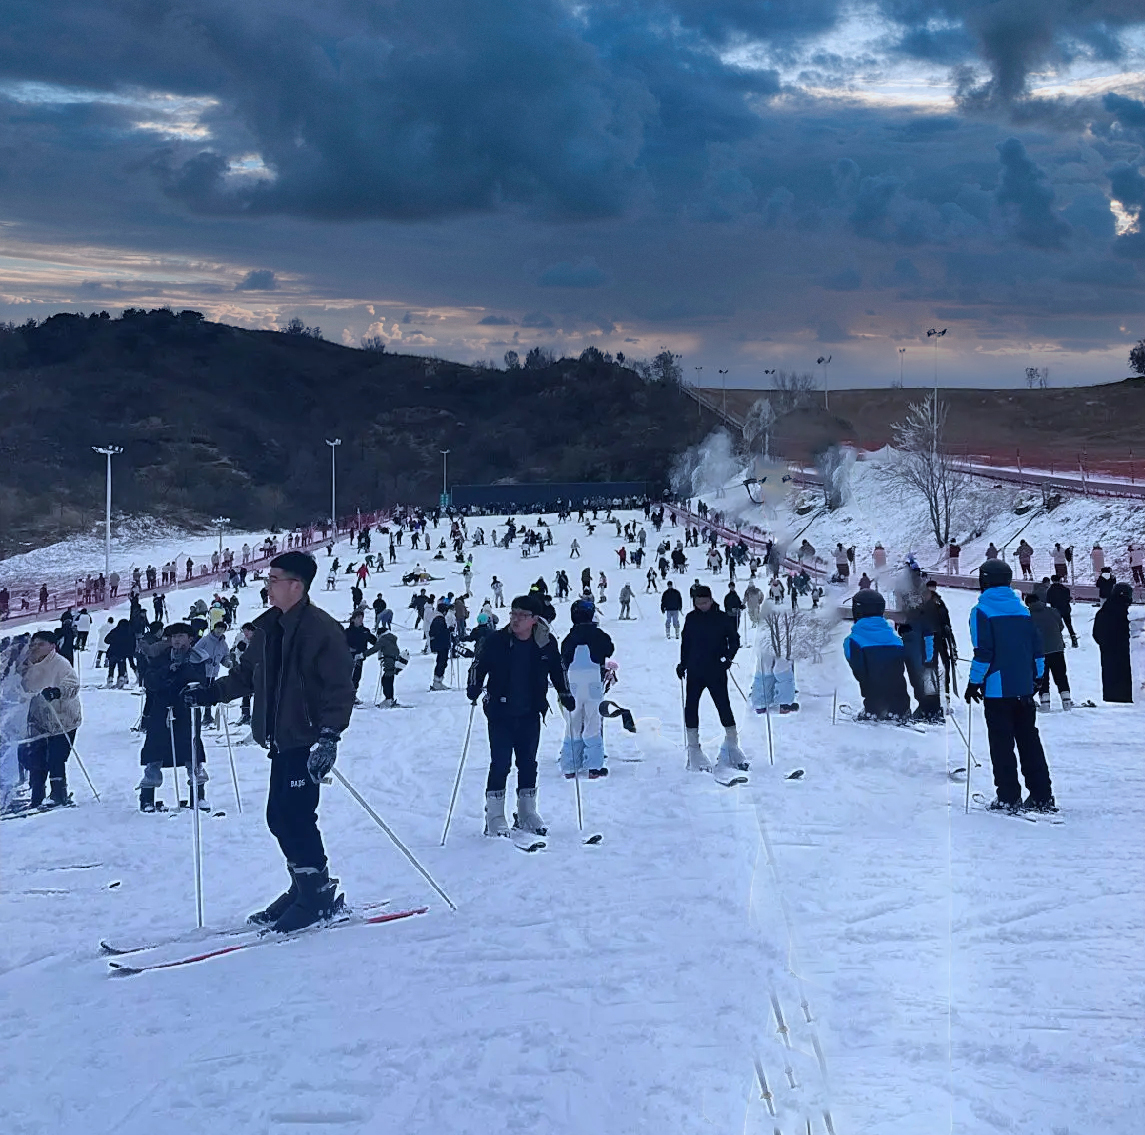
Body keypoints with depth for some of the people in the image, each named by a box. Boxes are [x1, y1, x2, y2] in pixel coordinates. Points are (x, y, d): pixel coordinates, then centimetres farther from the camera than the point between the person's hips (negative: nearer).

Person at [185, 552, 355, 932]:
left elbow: (340, 689, -16)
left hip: (308, 741, -8)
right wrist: (214, 691, 8)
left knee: (294, 815, -10)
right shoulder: (269, 628, 11)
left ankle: (318, 894, 1)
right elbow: (247, 673, 22)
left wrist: (329, 735, -25)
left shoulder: (322, 629, -13)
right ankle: (305, 886, 22)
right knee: (280, 816, 9)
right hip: (282, 740, 8)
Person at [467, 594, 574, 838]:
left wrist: (565, 694, 11)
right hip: (501, 713, -3)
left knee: (528, 763, 10)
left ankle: (527, 813, 23)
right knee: (500, 763, -6)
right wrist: (474, 687, -19)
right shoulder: (497, 640, -8)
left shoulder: (546, 644, -1)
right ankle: (494, 816, 2)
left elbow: (557, 670, 15)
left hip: (531, 715, 3)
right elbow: (479, 665, -3)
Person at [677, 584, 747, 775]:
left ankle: (732, 745, 7)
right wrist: (682, 664, 13)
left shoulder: (722, 618, -2)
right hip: (694, 671, 3)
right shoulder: (691, 618, 7)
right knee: (691, 707, -1)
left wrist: (728, 658, -12)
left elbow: (734, 640, 3)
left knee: (723, 706, -6)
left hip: (716, 671, -3)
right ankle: (693, 749, 7)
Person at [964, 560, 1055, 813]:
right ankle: (1042, 797, 11)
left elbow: (983, 652, -12)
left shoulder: (981, 611, -8)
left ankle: (1009, 798, 0)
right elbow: (1037, 647, 12)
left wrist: (974, 683, -5)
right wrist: (1037, 677, 23)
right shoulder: (1022, 609, 10)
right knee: (1029, 740, 11)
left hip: (997, 689, -5)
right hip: (1024, 688, 5)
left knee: (1002, 744, 1)